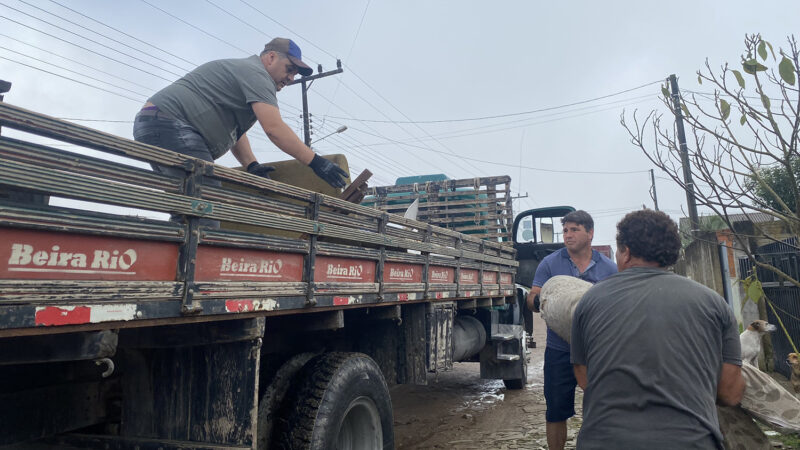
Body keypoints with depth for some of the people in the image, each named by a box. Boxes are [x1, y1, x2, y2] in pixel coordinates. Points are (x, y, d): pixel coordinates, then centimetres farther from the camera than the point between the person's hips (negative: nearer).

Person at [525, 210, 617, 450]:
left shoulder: (609, 268, 3)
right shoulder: (550, 263, 0)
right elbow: (532, 299, -3)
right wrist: (538, 300, -27)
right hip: (559, 351, 0)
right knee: (556, 412, 9)